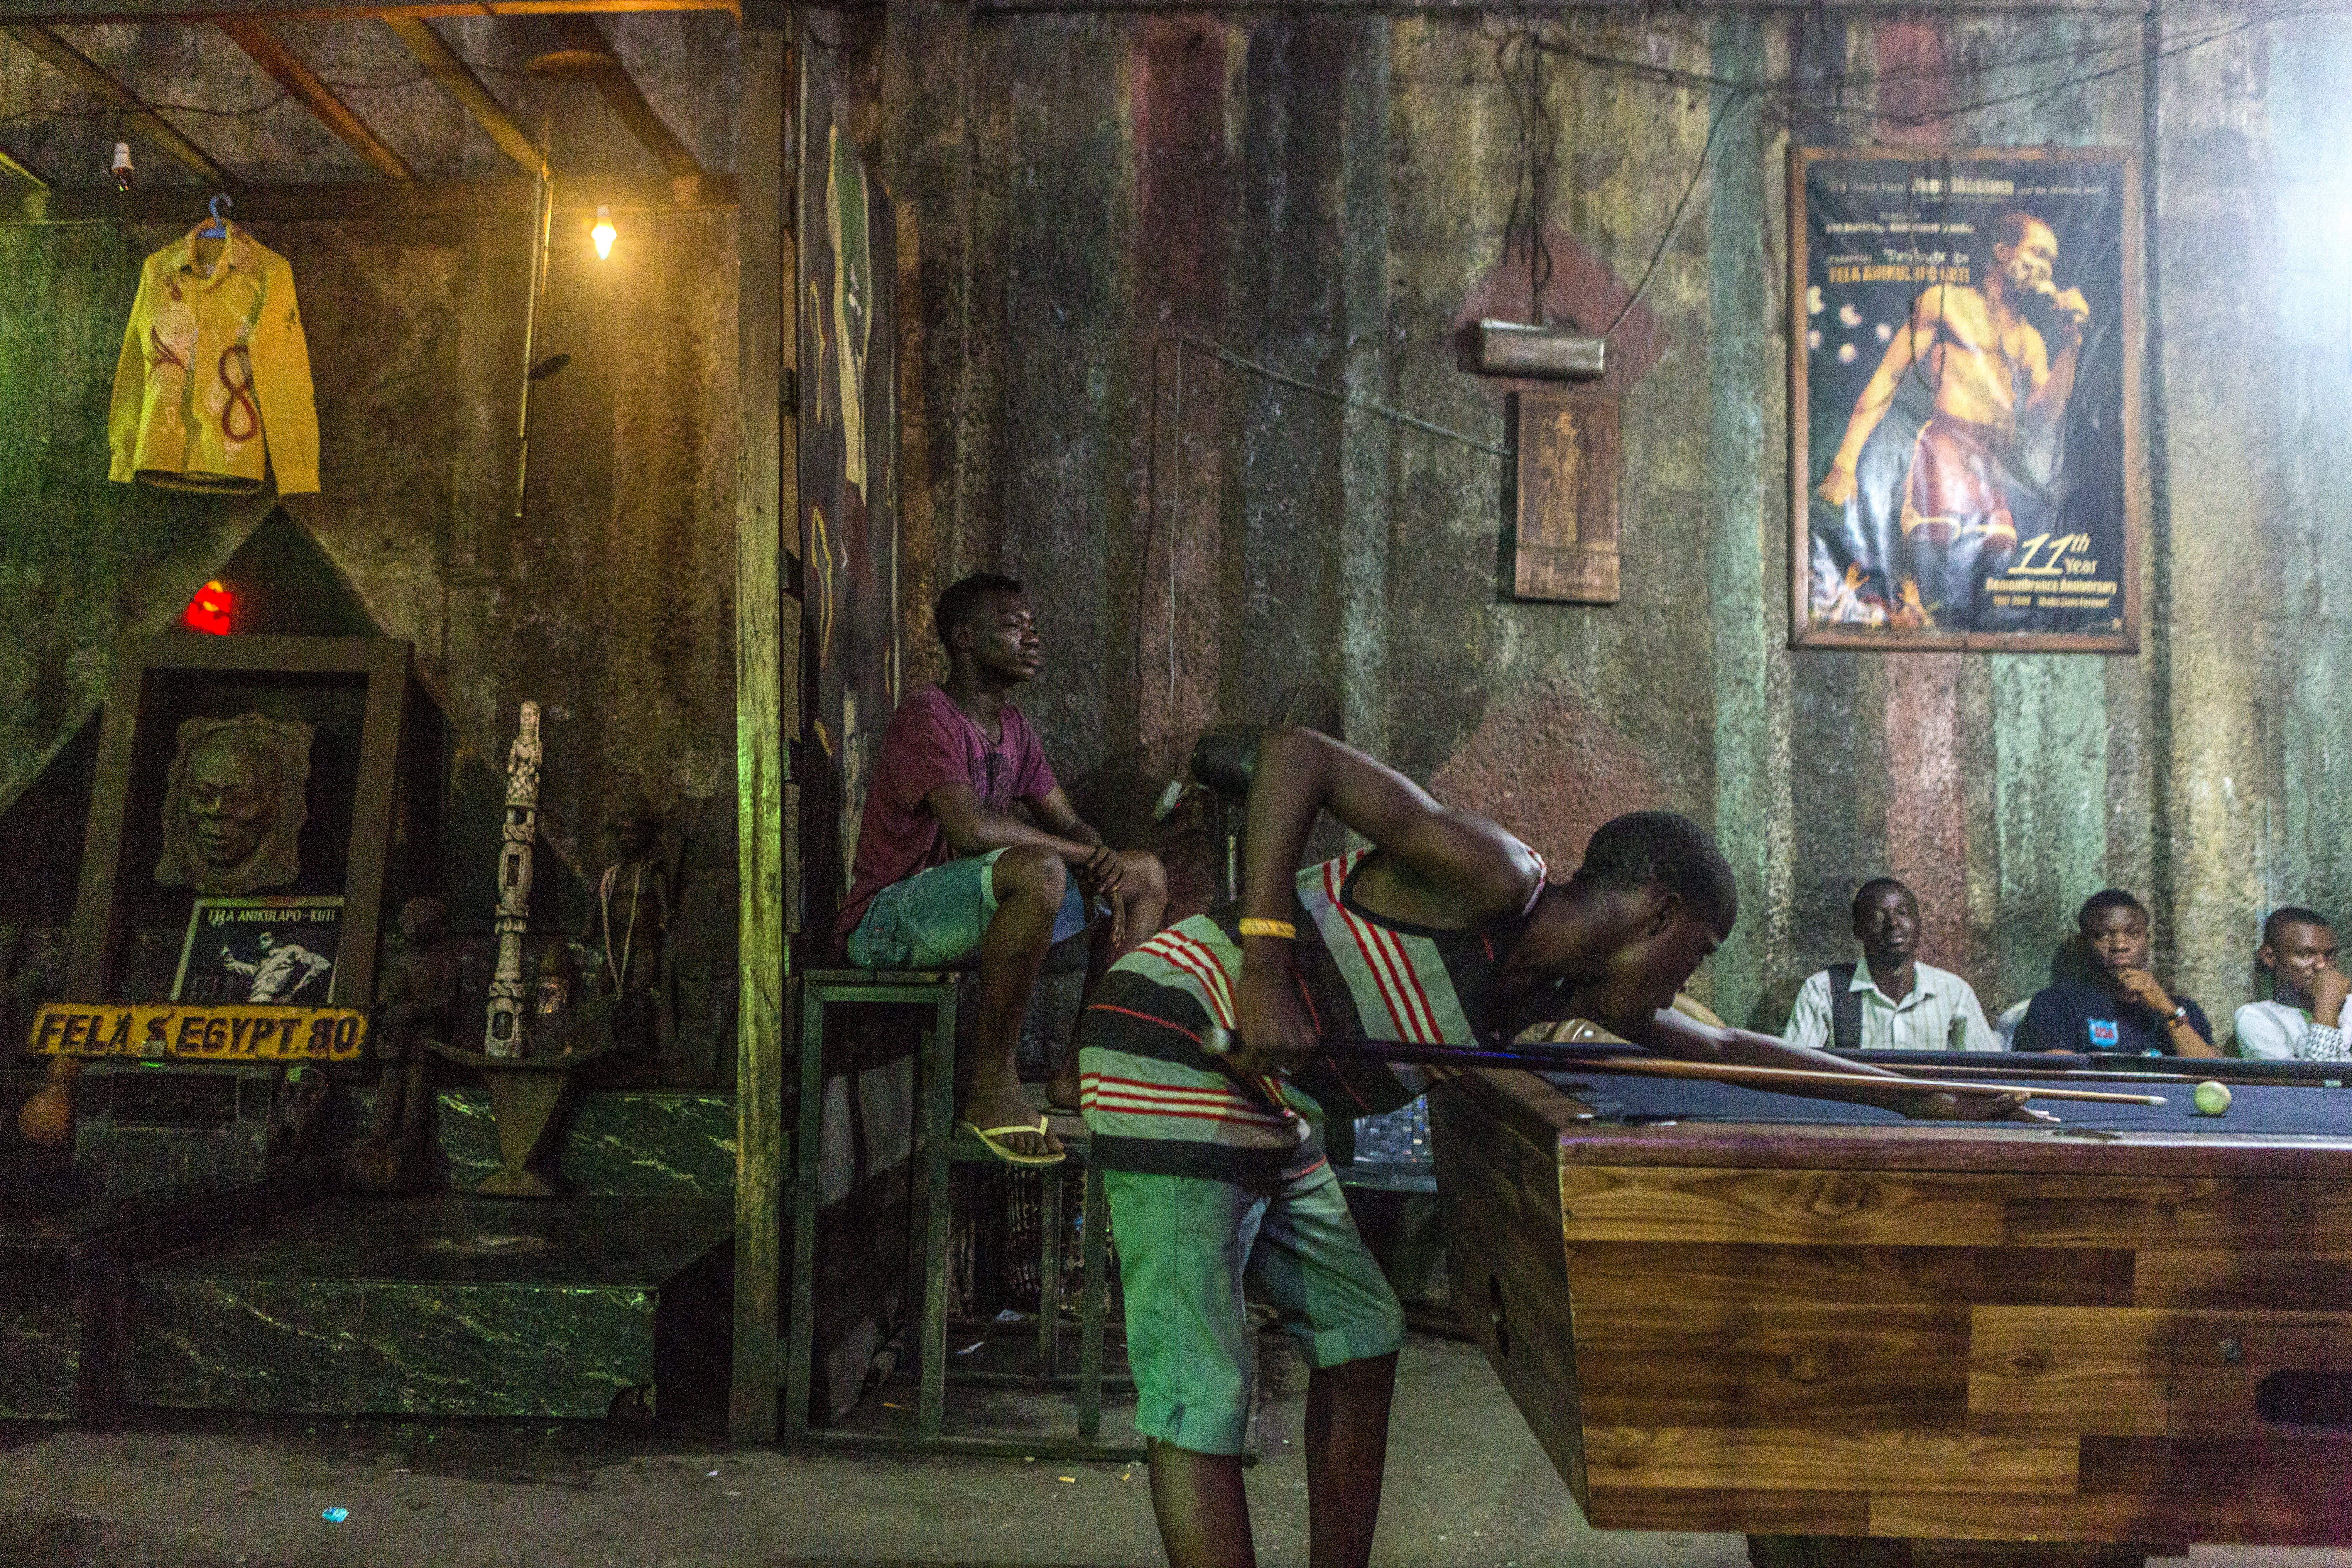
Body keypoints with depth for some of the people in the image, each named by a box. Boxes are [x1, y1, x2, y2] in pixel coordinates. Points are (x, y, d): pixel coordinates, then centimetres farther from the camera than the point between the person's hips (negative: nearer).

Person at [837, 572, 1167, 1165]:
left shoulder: (1013, 728, 13)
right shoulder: (928, 717, -16)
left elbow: (1070, 824, 15)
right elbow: (971, 830, -30)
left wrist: (1102, 870, -9)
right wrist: (1081, 854, -18)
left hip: (967, 911, 9)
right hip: (888, 923, -9)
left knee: (1146, 875, 7)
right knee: (1040, 871, -38)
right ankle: (992, 1087, -25)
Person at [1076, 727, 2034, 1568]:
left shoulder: (1564, 986, 7)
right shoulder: (1496, 880, -21)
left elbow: (1724, 1051, 19)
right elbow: (1293, 754, -24)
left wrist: (1922, 1099, 22)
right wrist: (1268, 962, -29)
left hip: (1261, 1105, 10)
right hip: (1173, 1054, -10)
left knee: (1361, 1329, 15)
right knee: (1203, 1395, -10)